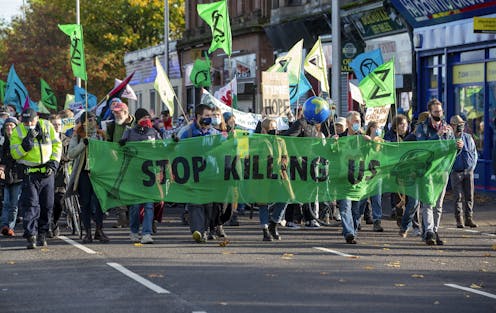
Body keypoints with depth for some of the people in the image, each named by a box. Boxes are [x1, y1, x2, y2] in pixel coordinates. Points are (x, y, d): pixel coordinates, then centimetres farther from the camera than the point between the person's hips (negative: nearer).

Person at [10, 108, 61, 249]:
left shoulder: (47, 126, 2)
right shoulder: (17, 132, -3)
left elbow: (57, 144, 9)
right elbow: (15, 153, -10)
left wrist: (54, 161, -2)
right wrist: (27, 142, -23)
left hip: (47, 172, 2)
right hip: (29, 173, -2)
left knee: (47, 205, 7)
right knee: (30, 204, -11)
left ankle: (42, 234, 20)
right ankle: (31, 236, -13)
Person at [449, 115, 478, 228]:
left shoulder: (468, 138, 6)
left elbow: (474, 153, 14)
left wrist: (472, 167, 5)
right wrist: (457, 149, -23)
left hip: (468, 171, 3)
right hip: (456, 172, -3)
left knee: (469, 196, 2)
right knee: (458, 197, -4)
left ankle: (469, 218, 8)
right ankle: (459, 220, 2)